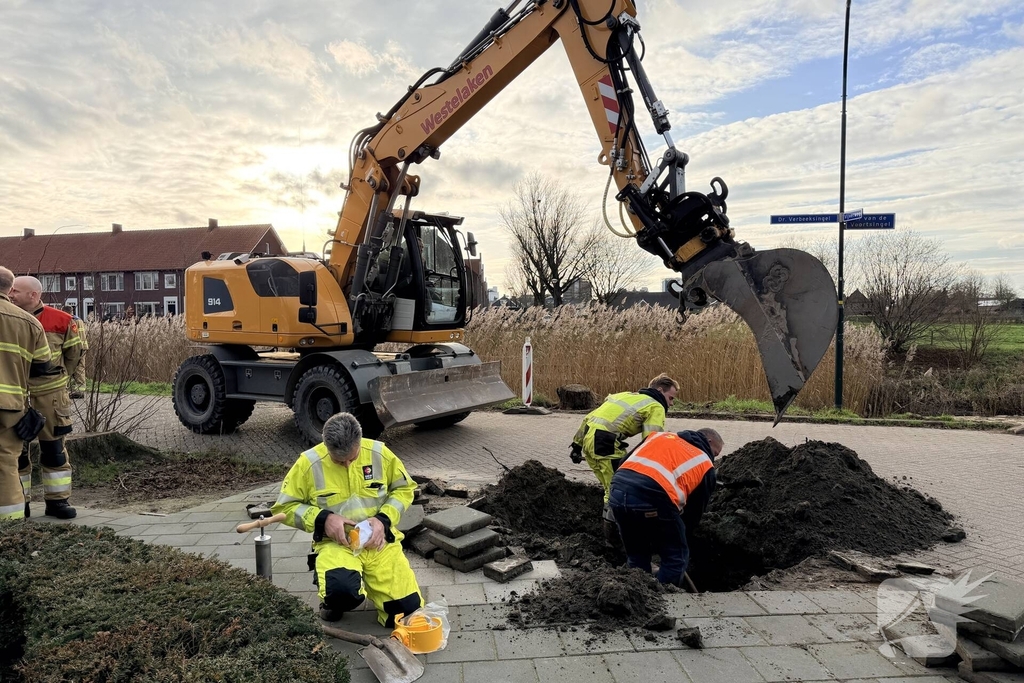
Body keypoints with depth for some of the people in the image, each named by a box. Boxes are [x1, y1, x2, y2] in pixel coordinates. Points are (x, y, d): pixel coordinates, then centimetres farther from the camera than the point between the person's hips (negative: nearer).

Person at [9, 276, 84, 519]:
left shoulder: (61, 321, -6)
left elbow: (75, 352, 8)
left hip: (50, 394, -2)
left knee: (53, 448, 6)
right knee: (16, 448, 9)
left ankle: (57, 500, 16)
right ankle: (19, 502, 21)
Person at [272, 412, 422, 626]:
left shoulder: (379, 453, -6)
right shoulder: (309, 463, -11)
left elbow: (404, 488, 7)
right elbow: (284, 507, -2)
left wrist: (384, 518, -11)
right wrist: (322, 519, -18)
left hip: (379, 541, 3)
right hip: (336, 543, -2)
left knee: (408, 609, -7)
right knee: (342, 590, -36)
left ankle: (369, 578, 24)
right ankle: (334, 600, 4)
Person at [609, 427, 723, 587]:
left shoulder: (661, 435, 31)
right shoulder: (705, 464, 19)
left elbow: (624, 463, 27)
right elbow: (695, 509, 23)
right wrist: (681, 536, 36)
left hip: (618, 491, 6)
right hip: (653, 497, -6)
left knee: (636, 557, 26)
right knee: (676, 558, 17)